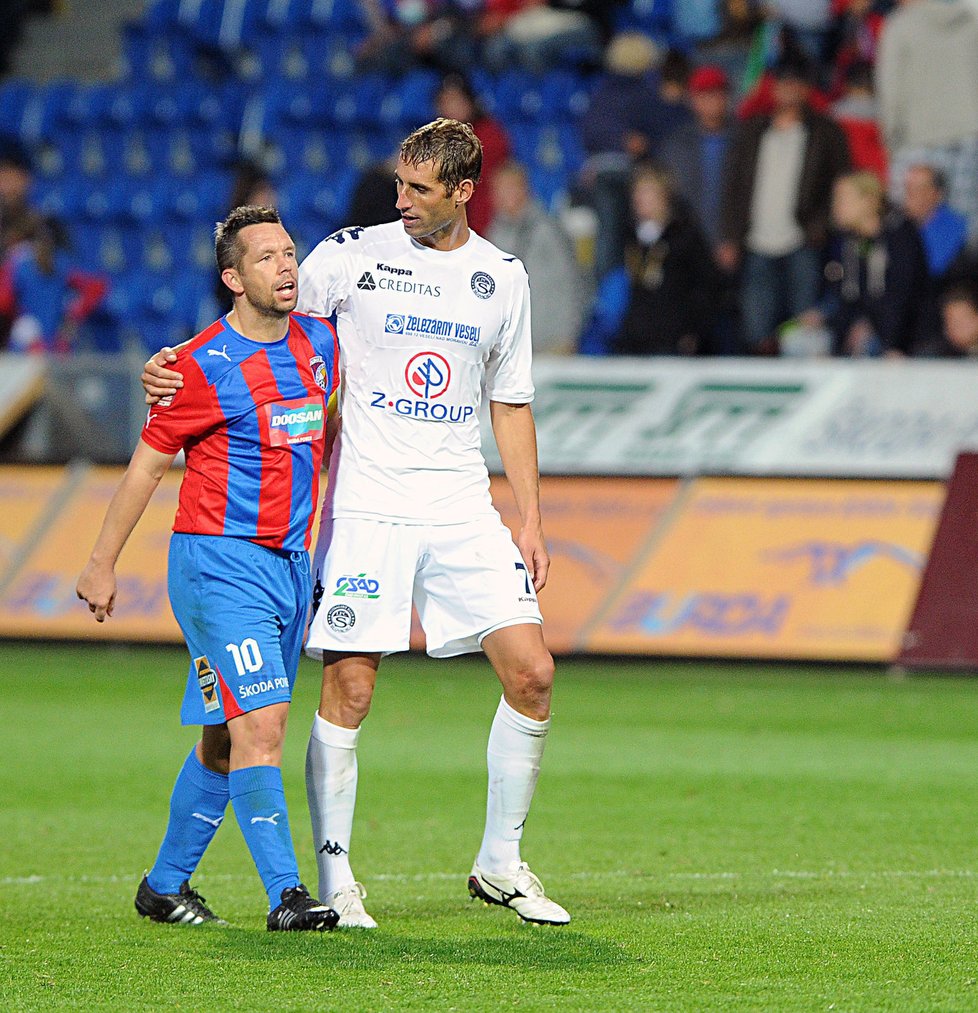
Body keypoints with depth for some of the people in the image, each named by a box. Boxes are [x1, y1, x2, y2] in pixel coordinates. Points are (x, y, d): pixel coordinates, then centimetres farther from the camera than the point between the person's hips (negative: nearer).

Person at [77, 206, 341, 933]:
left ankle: (166, 885, 22)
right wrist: (103, 564, -1)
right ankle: (285, 894, -18)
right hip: (218, 563, -7)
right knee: (260, 720, -16)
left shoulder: (320, 343, 7)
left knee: (228, 736, 11)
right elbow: (149, 462, -4)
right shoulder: (207, 366, -12)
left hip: (290, 564, 7)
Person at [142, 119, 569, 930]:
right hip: (368, 509, -3)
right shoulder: (352, 255, 0)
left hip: (464, 512, 3)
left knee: (532, 673, -6)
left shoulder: (502, 277, 9)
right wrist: (175, 368, -12)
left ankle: (501, 863, 9)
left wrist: (531, 521, 10)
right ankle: (334, 877, 3)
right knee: (350, 688, -8)